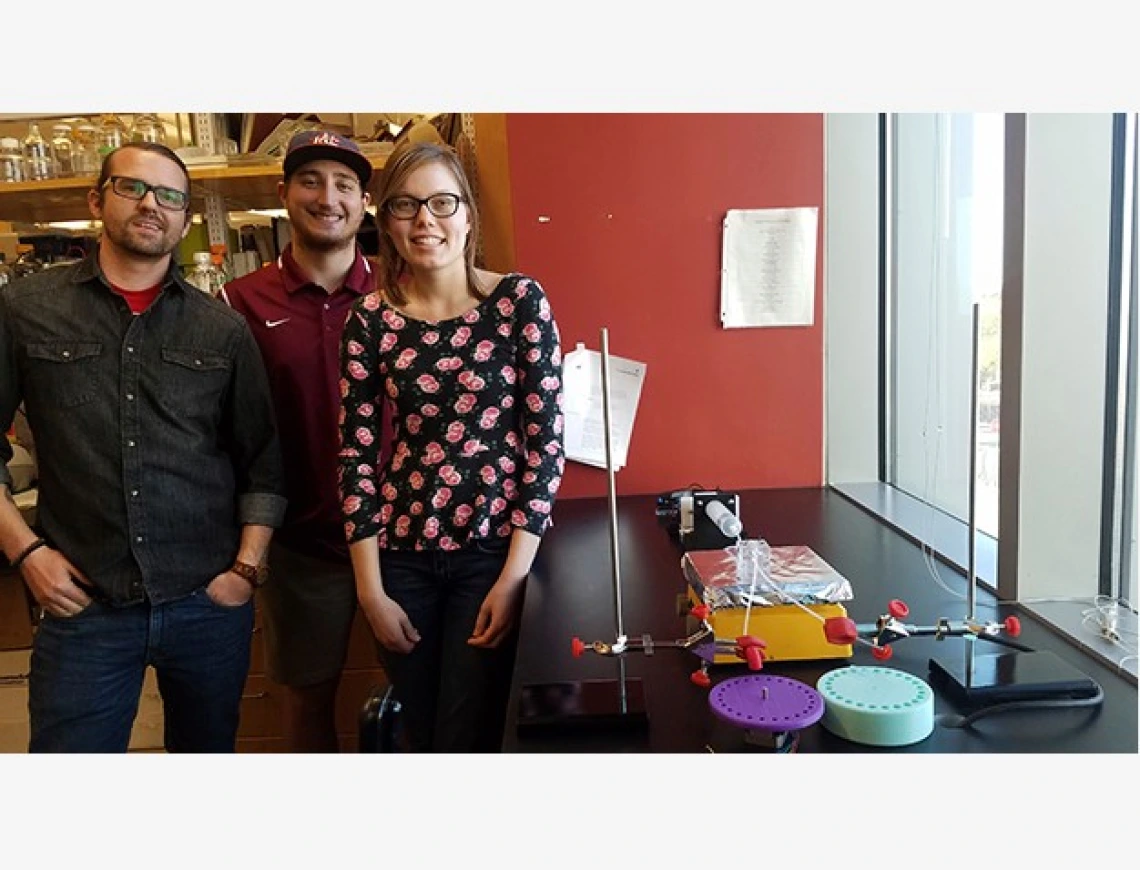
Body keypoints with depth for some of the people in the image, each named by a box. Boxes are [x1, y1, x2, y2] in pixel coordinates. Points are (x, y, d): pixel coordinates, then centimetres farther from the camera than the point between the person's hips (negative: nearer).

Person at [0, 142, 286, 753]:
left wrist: (247, 567, -1)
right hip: (83, 609, -1)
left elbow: (264, 459, 6)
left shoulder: (224, 329, 5)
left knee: (207, 749, 16)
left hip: (210, 604, 2)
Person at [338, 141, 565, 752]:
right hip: (401, 554, 3)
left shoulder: (519, 300, -7)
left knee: (469, 738, 5)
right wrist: (371, 590, -2)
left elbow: (547, 438, -8)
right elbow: (356, 455, 0)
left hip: (494, 548, -2)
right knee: (418, 734, 19)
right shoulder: (369, 320, -1)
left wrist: (514, 575, -11)